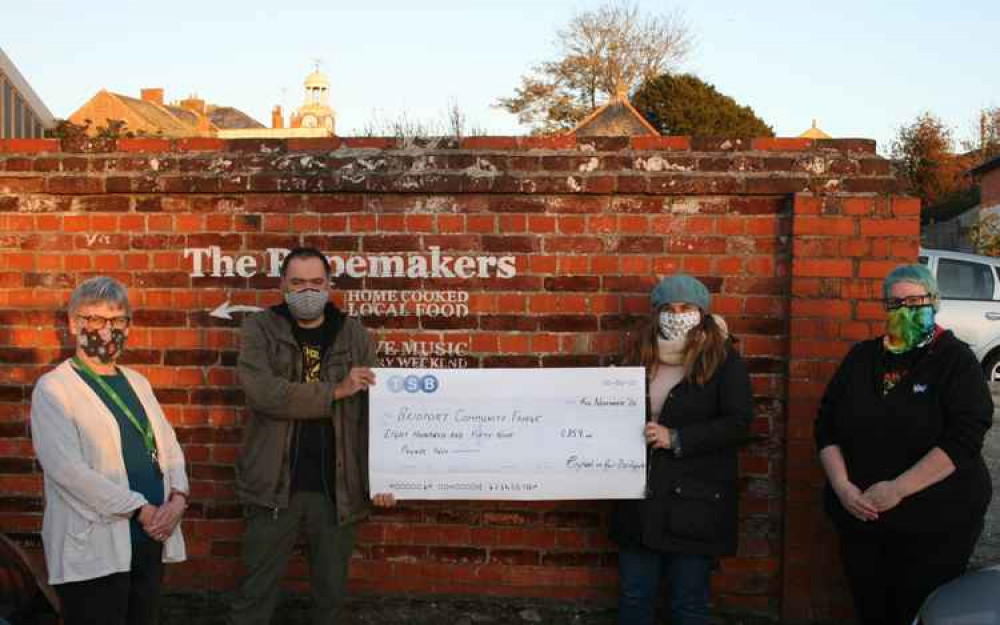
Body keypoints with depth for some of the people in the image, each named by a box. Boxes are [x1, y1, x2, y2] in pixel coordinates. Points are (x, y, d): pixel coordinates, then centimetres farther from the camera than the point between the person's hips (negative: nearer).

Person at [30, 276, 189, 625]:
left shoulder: (138, 383, 14)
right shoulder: (53, 389, -6)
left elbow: (170, 447, 13)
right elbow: (67, 468, -16)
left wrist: (178, 498, -6)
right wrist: (140, 510, -15)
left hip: (152, 538, 6)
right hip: (93, 550, -6)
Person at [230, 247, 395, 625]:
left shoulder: (354, 335, 3)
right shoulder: (260, 329, -2)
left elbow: (374, 412, 1)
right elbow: (262, 391, -19)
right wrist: (336, 390, -18)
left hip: (338, 488, 2)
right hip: (275, 486, -1)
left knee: (332, 588, 15)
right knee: (257, 592, 10)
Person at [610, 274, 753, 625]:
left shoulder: (723, 359, -5)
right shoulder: (641, 355, 9)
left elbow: (738, 423, -14)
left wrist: (676, 439, -20)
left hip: (693, 501, -4)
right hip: (640, 497, 4)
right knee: (633, 597, 14)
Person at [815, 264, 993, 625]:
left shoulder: (957, 361, -4)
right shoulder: (861, 357, 8)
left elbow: (964, 438, -16)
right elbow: (826, 426, 7)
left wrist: (897, 490, -22)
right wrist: (841, 485, -9)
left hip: (935, 527, -4)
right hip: (859, 520, 4)